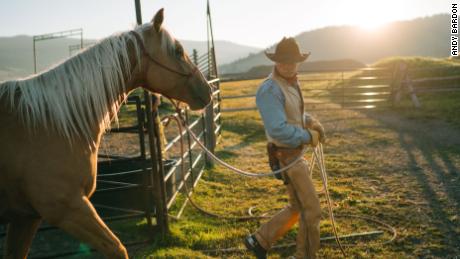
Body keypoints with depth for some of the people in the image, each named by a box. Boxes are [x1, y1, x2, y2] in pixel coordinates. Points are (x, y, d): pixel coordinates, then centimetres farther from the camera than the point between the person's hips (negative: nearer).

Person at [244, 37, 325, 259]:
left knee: (297, 208, 19)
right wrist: (308, 137, -19)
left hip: (295, 153, 10)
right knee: (311, 209, 1)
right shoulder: (270, 90, -22)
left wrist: (311, 121, 4)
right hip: (287, 157, -10)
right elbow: (278, 130, -31)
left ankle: (259, 241, 28)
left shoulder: (291, 84, 9)